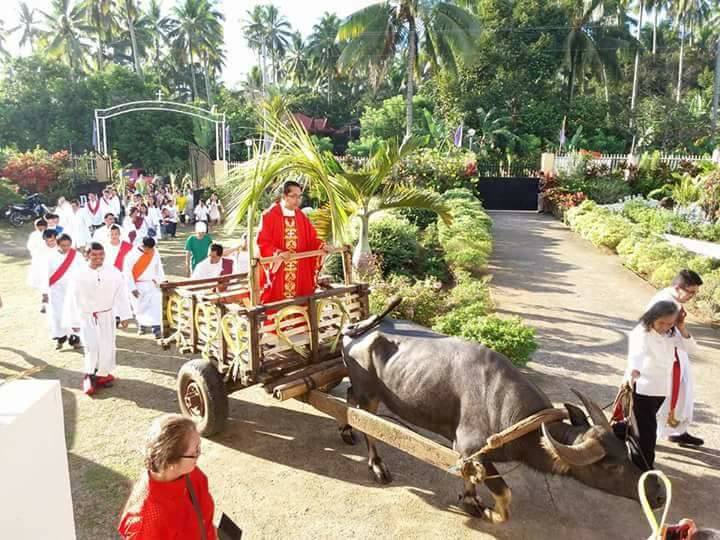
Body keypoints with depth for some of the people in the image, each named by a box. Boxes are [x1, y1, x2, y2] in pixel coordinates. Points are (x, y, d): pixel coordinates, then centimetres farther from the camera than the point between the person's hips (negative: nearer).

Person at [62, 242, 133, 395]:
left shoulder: (113, 272, -10)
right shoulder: (80, 274, -12)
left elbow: (121, 293, -5)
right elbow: (73, 298, -5)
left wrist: (124, 316, -4)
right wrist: (74, 321, -2)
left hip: (107, 315, 2)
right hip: (87, 317, -2)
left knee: (107, 346, 8)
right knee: (92, 346, -13)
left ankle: (104, 374, 28)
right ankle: (90, 376, 7)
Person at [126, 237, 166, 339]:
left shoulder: (155, 252, -5)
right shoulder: (132, 254, -16)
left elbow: (158, 267, 8)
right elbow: (127, 271, -12)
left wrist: (162, 281, 3)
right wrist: (133, 288, -13)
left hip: (151, 284, 2)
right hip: (137, 285, -2)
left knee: (156, 305, -11)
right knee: (139, 308, 11)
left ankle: (156, 328, -10)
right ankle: (141, 325, 34)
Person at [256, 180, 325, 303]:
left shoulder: (301, 217, 10)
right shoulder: (269, 215, -7)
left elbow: (311, 239, 11)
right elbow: (263, 243, -10)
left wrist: (322, 246, -9)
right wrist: (278, 253, -25)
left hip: (300, 272, 5)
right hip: (276, 270, -5)